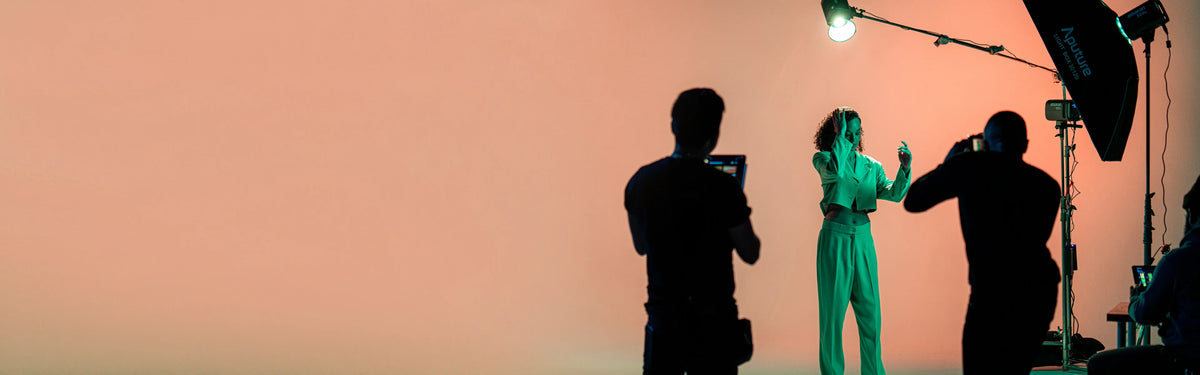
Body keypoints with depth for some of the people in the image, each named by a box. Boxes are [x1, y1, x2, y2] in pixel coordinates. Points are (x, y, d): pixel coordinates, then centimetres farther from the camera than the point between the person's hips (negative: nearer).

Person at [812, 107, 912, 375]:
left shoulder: (870, 166, 12)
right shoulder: (823, 159, 0)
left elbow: (894, 194, -1)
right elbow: (835, 170, -24)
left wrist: (904, 169, -17)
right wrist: (840, 136, -15)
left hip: (863, 238, 4)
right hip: (835, 237, -4)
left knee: (870, 310, 4)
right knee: (833, 310, -1)